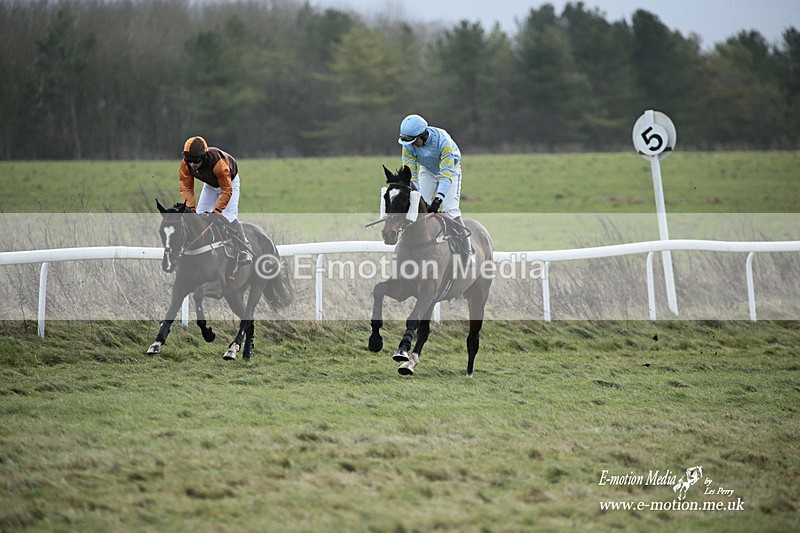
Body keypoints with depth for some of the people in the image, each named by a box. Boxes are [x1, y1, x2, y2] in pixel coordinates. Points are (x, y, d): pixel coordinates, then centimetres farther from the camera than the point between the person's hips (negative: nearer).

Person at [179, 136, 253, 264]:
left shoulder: (218, 163, -43)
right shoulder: (185, 165, -27)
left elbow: (227, 191, -37)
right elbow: (186, 188, -23)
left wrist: (217, 210, -41)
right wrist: (191, 208, -36)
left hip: (229, 182, -6)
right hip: (210, 185, 6)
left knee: (229, 217, -19)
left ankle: (245, 250, -14)